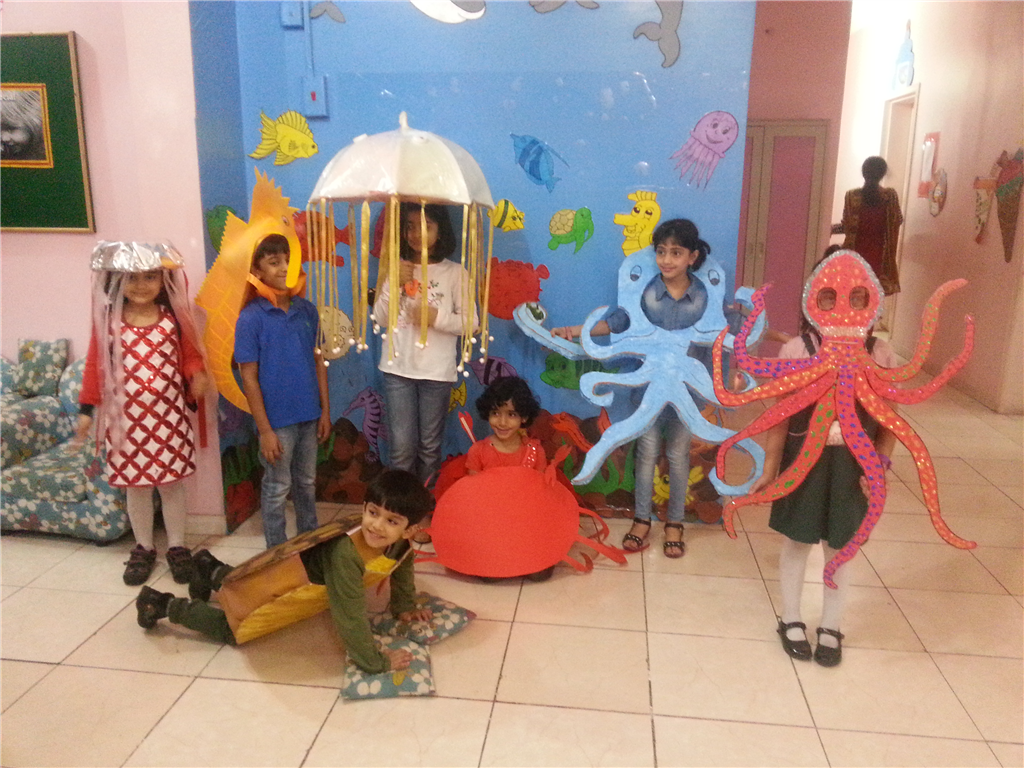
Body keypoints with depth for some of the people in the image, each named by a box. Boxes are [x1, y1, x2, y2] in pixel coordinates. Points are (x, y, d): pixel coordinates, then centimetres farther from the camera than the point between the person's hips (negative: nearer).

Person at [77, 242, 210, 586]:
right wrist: (87, 409, 2)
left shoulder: (174, 318, -2)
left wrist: (197, 377, -16)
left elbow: (190, 356, 4)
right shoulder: (108, 320, -2)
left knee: (171, 482, 9)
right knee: (135, 484, 12)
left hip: (168, 415, 0)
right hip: (126, 417, 1)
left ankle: (177, 547, 24)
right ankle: (143, 548, 28)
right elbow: (96, 365, 2)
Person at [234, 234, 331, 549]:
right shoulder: (251, 317, -11)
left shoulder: (307, 310, 1)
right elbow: (249, 377, -11)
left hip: (309, 416, 4)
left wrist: (325, 410, 7)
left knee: (307, 484, 19)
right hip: (277, 419, -4)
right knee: (277, 489, 11)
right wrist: (265, 430, -12)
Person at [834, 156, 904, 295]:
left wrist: (830, 229, 11)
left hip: (856, 253, -1)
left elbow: (848, 226, -5)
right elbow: (898, 221, 7)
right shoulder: (890, 195, -4)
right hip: (878, 254, 1)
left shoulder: (853, 196, -8)